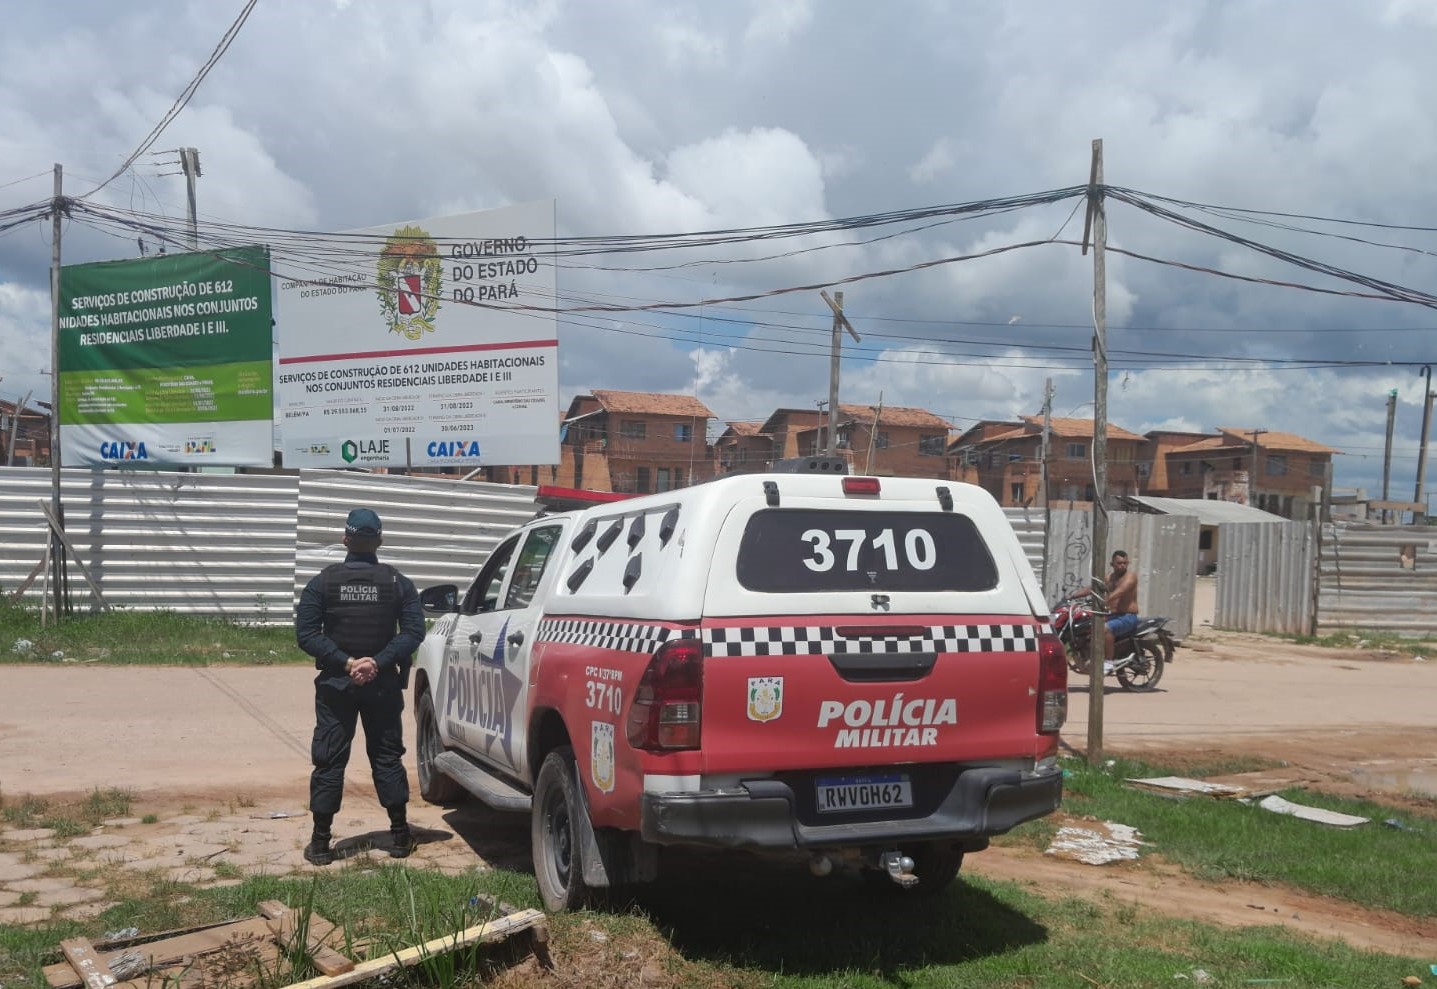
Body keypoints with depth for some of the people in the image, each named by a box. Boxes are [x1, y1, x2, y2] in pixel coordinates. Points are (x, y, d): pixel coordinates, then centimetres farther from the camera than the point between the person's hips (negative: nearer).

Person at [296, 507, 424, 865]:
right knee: (387, 757, 11)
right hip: (383, 685, 1)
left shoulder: (322, 582, -3)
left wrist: (344, 662, -13)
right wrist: (379, 662, -14)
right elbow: (413, 631, -10)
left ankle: (320, 842, 6)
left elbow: (305, 633, -10)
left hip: (335, 684, -1)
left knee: (328, 761, 5)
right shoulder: (398, 583, -2)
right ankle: (400, 835, 13)